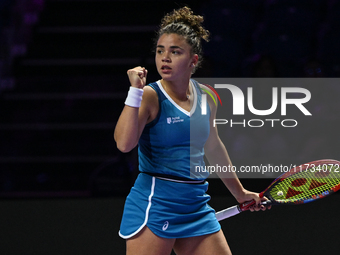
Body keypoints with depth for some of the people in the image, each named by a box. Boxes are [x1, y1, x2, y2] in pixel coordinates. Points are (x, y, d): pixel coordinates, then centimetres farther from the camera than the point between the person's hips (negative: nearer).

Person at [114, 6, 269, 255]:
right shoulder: (149, 97, -10)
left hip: (196, 207, 6)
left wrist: (239, 192, 35)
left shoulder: (206, 97, 8)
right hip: (154, 205, -6)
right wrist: (135, 91, -27)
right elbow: (124, 143, -26)